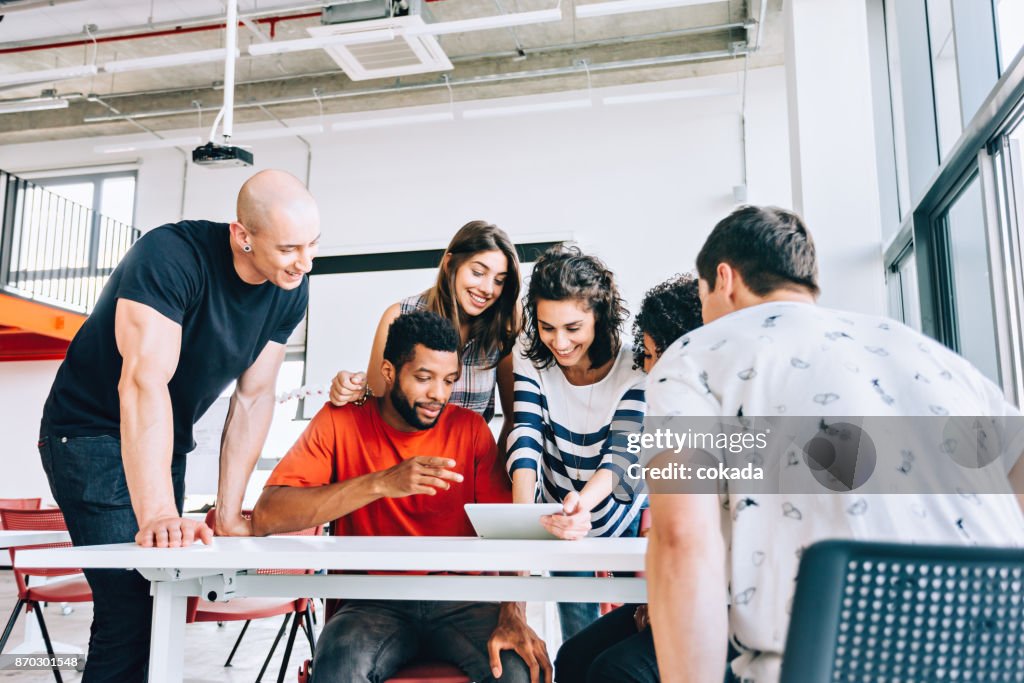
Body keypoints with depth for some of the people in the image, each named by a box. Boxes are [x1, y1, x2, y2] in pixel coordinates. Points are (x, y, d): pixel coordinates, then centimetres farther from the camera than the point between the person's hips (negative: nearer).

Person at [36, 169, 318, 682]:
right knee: (130, 605, -14)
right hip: (92, 434, -6)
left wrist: (228, 512, -7)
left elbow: (254, 397, -4)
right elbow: (145, 380, -36)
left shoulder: (291, 290, -8)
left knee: (162, 600, 9)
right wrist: (159, 514, -43)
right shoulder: (170, 255, -27)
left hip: (167, 443, 7)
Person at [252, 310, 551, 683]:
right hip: (375, 604, -1)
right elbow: (266, 516, -16)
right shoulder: (341, 421, -3)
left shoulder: (470, 428, 2)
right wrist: (381, 483, -26)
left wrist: (513, 615, -22)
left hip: (460, 601, 2)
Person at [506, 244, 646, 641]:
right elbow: (526, 434, -24)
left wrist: (582, 502, -51)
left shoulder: (634, 367, -23)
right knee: (577, 635, 12)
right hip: (560, 517, 2)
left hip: (623, 515, -2)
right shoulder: (529, 358, -15)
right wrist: (523, 507, -43)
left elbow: (624, 454, -30)